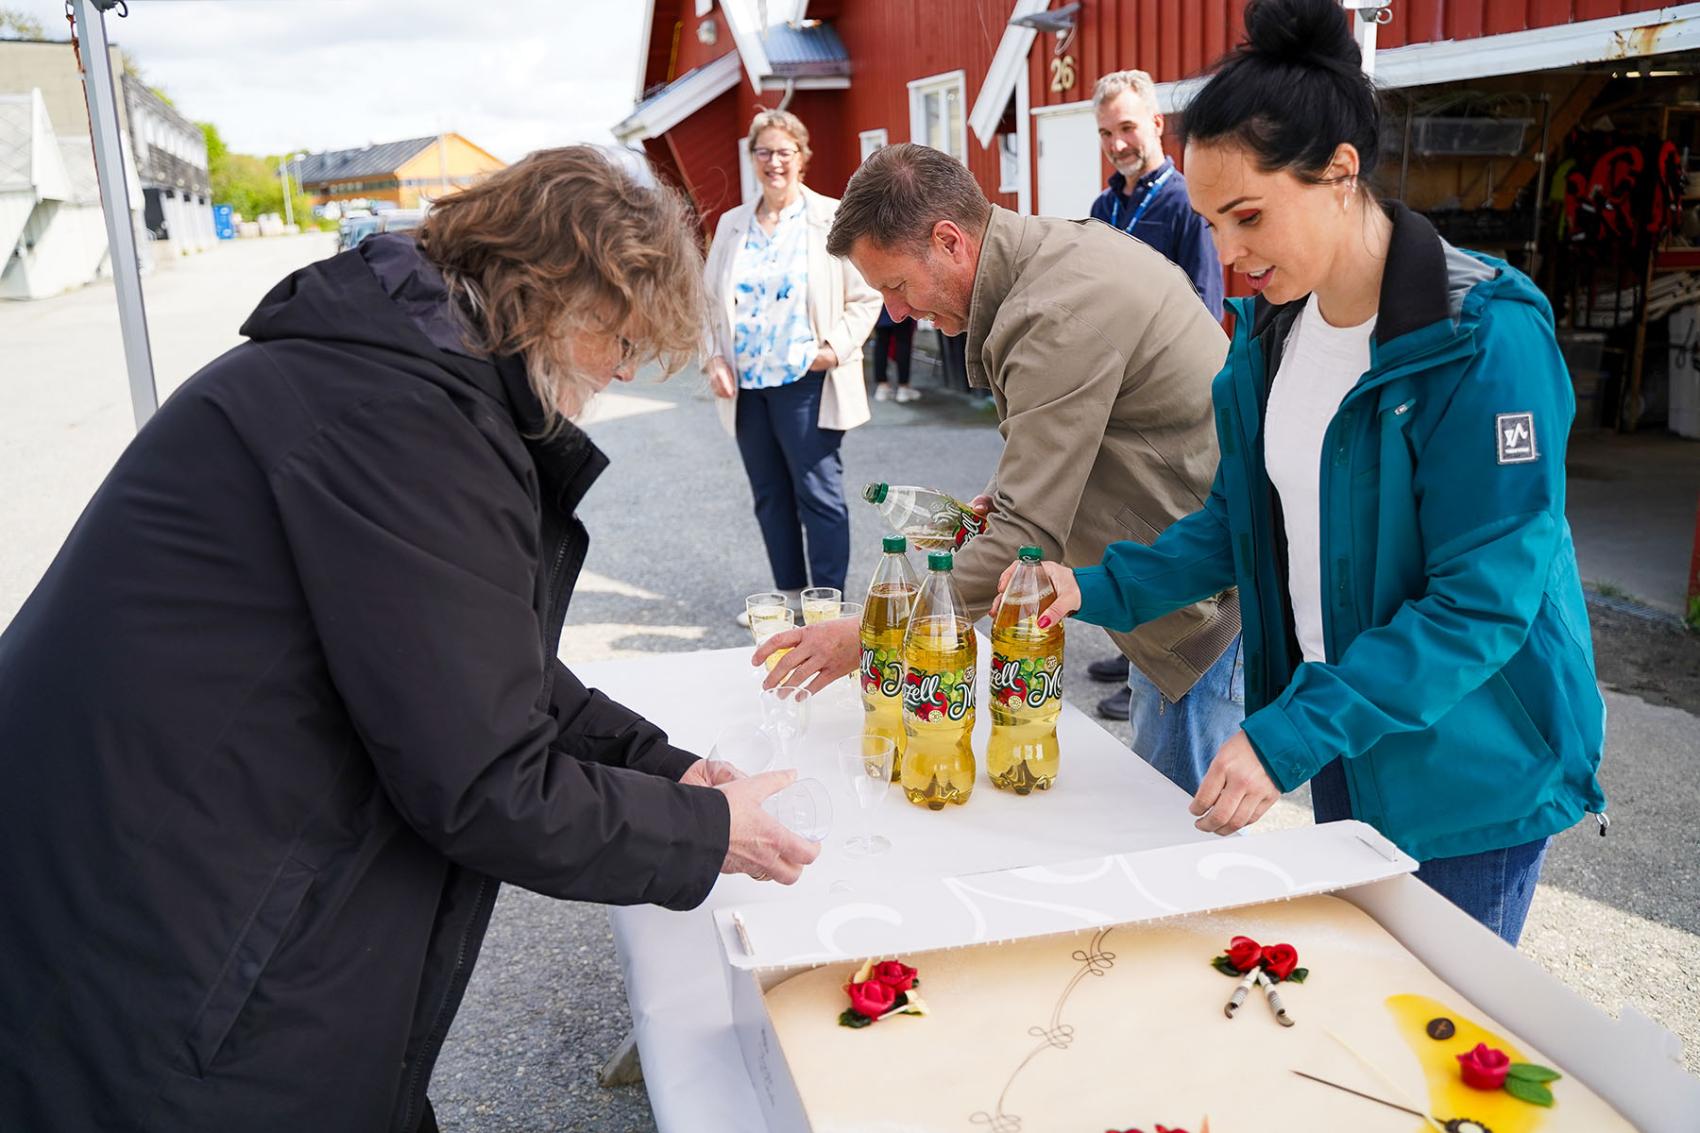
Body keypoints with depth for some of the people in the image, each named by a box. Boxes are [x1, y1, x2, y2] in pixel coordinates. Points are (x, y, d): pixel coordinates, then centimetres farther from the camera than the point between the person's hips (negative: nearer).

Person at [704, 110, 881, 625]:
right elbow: (712, 301, 16)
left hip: (806, 382, -5)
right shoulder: (731, 224, 13)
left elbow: (866, 297, -2)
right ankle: (789, 594, 24)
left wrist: (836, 348, -14)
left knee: (819, 494, -3)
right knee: (770, 495, 12)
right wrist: (715, 357, 3)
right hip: (746, 384, 5)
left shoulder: (831, 219, -1)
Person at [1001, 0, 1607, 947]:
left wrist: (1290, 736, -29)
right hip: (1339, 744, 6)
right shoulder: (1270, 327, -2)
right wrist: (1100, 589, -8)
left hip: (1469, 766, -6)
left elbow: (1484, 601, -25)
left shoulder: (1487, 340, -24)